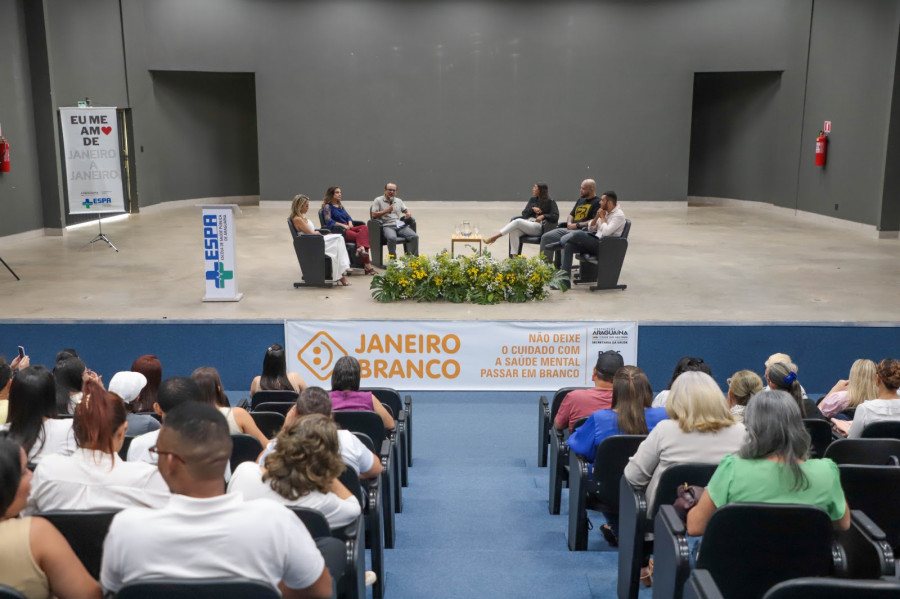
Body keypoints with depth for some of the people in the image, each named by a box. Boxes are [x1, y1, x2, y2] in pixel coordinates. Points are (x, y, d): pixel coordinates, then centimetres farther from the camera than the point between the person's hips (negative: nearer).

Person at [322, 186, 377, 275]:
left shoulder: (340, 205, 29)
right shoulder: (327, 206, 4)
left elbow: (348, 216, 24)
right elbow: (329, 221, -9)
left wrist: (350, 223, -1)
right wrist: (343, 225, -16)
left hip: (348, 228, 7)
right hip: (337, 230, -7)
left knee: (364, 228, -25)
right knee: (359, 236, -29)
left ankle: (361, 248, -48)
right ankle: (367, 265, -37)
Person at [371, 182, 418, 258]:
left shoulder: (399, 201, 25)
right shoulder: (378, 200, 10)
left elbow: (406, 210, 27)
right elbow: (374, 215, 1)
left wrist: (409, 214, 2)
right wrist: (386, 211, -8)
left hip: (400, 225, 4)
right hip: (387, 226, -4)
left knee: (414, 236, -22)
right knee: (392, 238, -38)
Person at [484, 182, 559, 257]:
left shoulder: (550, 202, 7)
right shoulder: (533, 200, 23)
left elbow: (555, 217, -3)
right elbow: (524, 214, 14)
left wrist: (543, 216, -16)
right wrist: (532, 209, -4)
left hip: (538, 227, -5)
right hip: (527, 222, 5)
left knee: (518, 221, -31)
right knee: (514, 231, -30)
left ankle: (496, 236, -30)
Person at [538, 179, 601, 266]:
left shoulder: (598, 202, -5)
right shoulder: (580, 199, 23)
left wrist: (577, 225, -15)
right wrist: (569, 223, 5)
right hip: (569, 229, 9)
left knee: (564, 240, -33)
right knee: (545, 237, 0)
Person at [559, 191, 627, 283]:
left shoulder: (619, 215, -10)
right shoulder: (605, 212, 17)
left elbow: (606, 232, -24)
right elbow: (590, 229, 18)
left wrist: (602, 217, -9)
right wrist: (597, 216, 1)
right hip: (595, 242, 9)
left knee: (577, 234, -26)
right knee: (568, 246, -10)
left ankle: (559, 243, 5)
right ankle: (565, 278, -15)